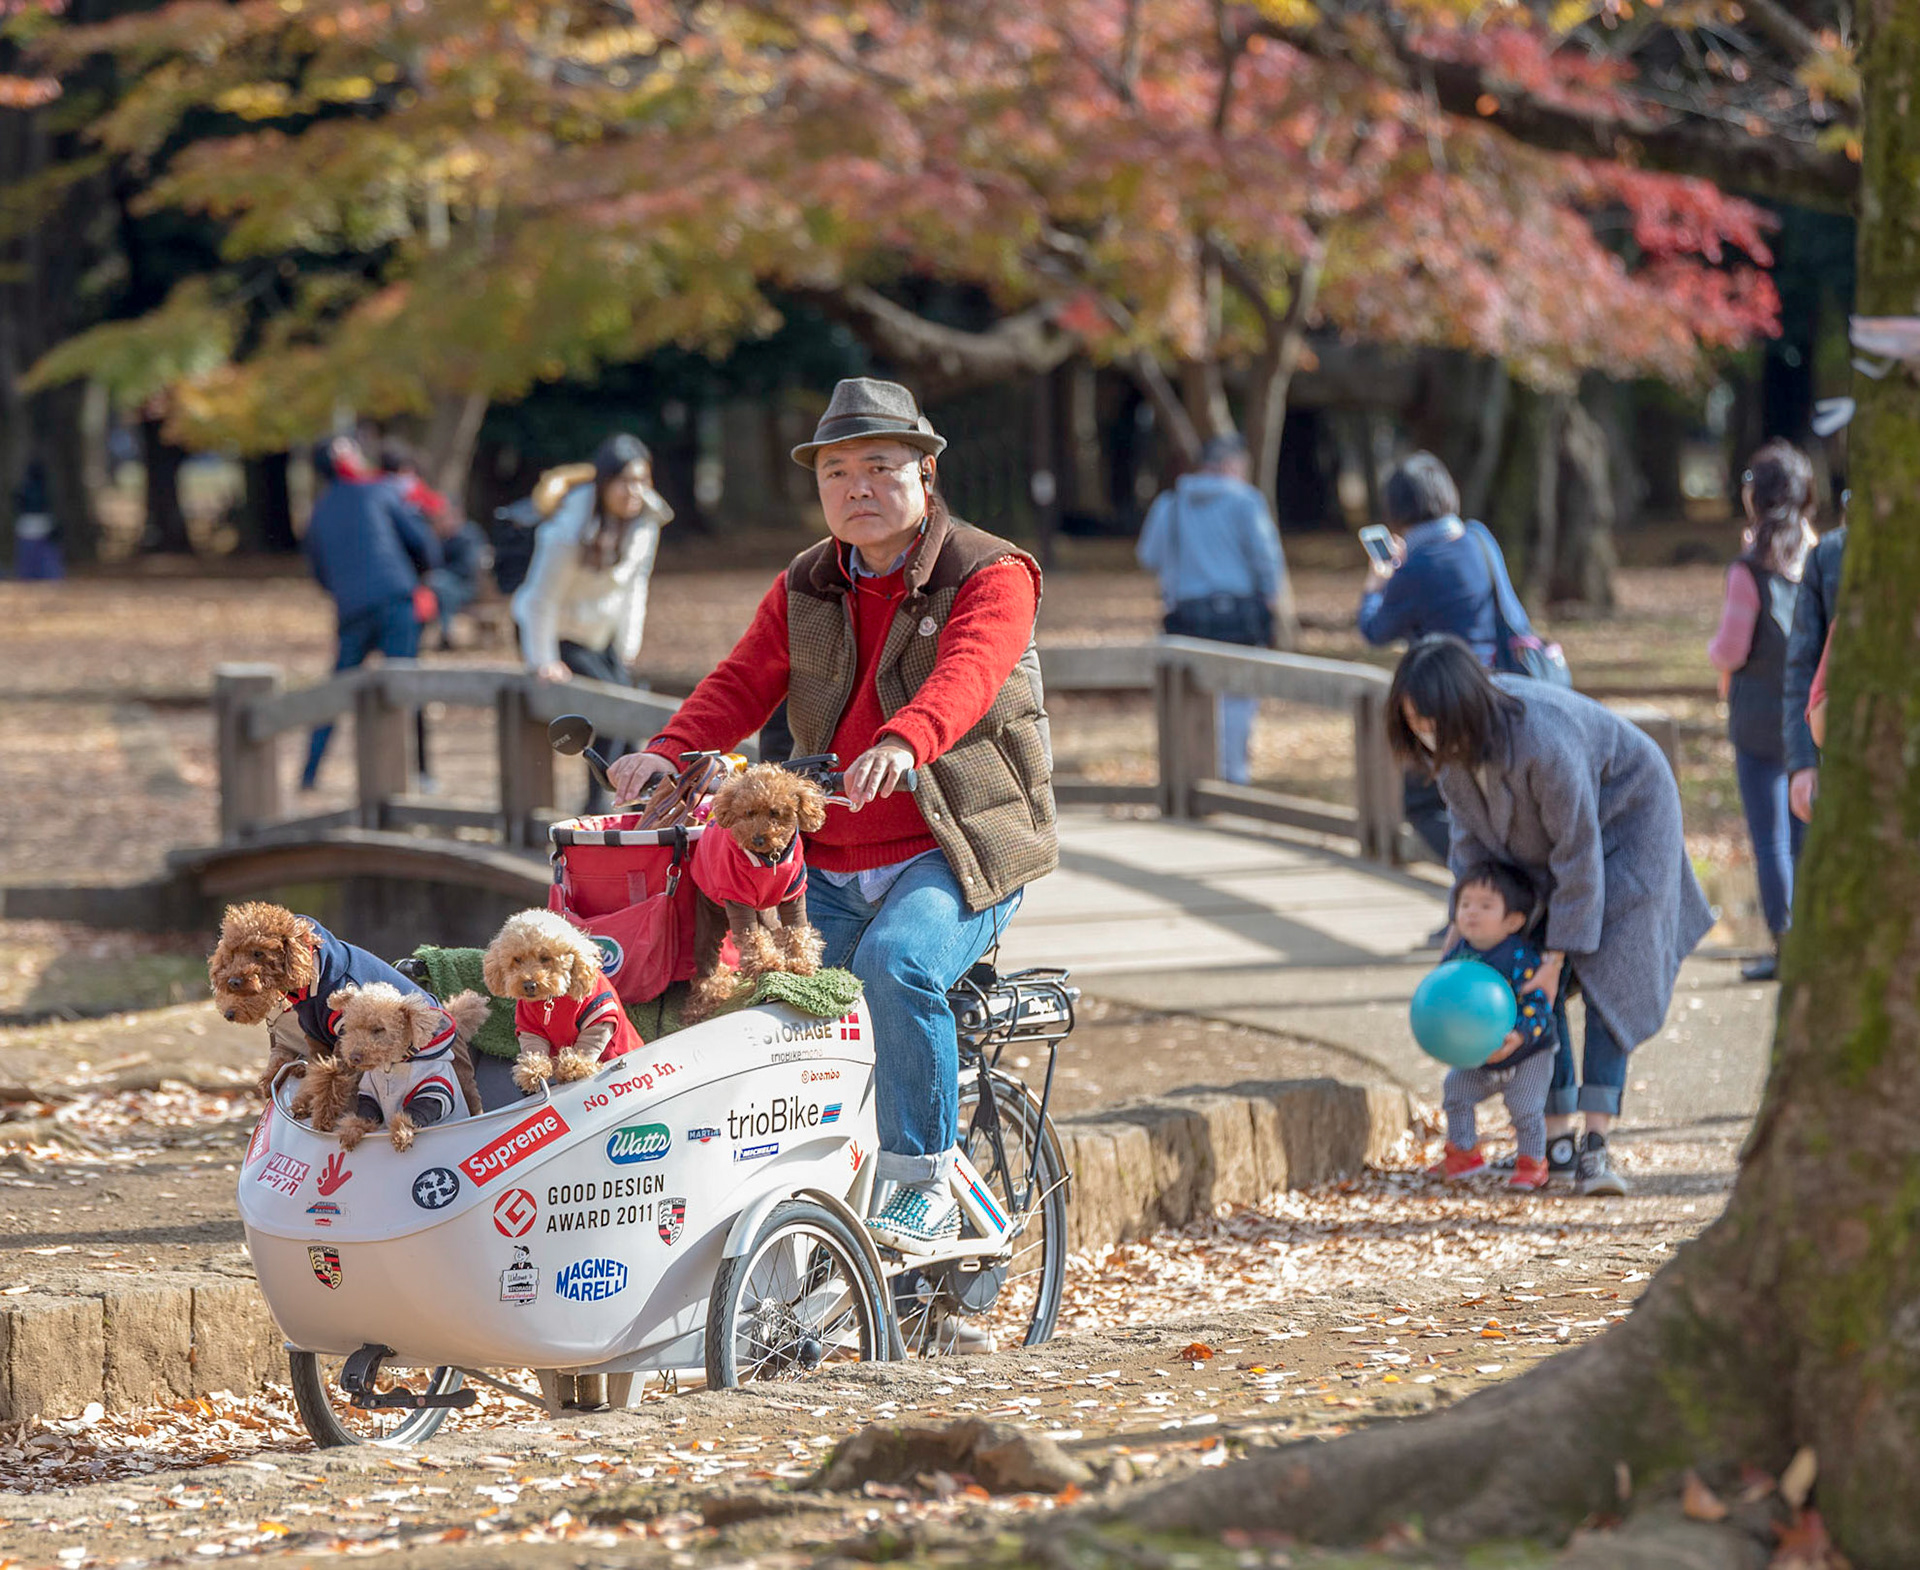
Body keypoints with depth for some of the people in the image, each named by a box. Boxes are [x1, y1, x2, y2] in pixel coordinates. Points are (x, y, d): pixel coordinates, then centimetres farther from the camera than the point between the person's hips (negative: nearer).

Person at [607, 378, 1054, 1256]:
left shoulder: (990, 578, -4)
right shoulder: (803, 592, 15)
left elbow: (962, 676, -25)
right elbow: (743, 684, 5)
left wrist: (901, 743, -46)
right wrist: (669, 752, -16)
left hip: (956, 852, -6)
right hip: (831, 867, 6)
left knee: (896, 962, -34)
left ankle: (924, 1195, -24)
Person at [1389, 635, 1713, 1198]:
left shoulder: (1542, 743, -42)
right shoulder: (1451, 739, -20)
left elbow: (1579, 856, -32)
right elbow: (1471, 825, -3)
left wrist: (1555, 957, -26)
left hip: (1625, 814, -7)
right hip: (1535, 836, 7)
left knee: (1608, 978, -17)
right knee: (1533, 990, -1)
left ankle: (1595, 1148, -24)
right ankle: (1556, 1131, 8)